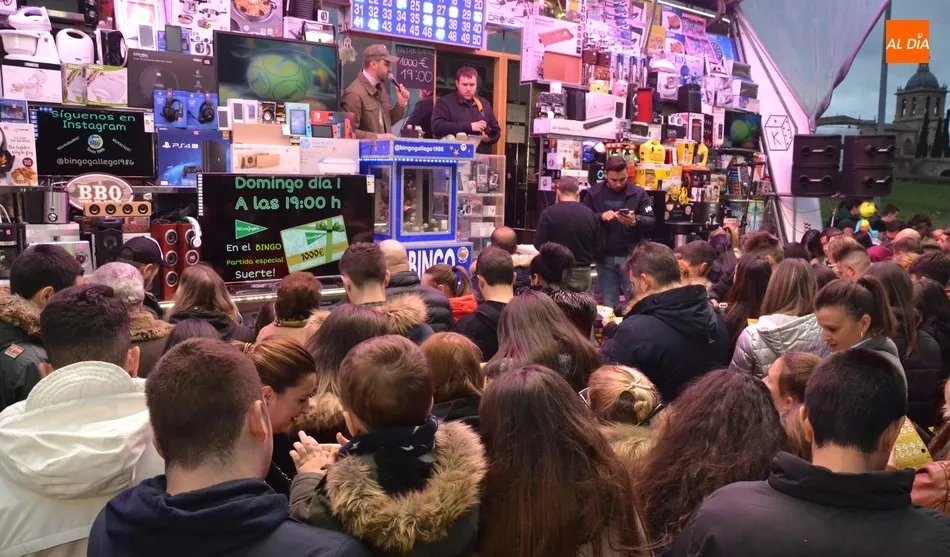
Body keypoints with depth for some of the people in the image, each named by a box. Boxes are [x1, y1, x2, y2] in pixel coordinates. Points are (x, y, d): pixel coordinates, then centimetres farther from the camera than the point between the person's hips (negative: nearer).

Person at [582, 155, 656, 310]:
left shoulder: (639, 193, -1)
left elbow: (651, 221, -3)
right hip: (605, 257, 1)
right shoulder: (594, 193, 2)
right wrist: (601, 217, -20)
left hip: (631, 256, -1)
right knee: (608, 305, 10)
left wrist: (635, 221, -24)